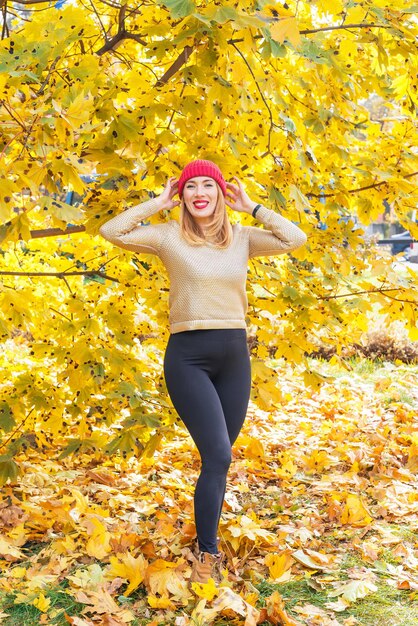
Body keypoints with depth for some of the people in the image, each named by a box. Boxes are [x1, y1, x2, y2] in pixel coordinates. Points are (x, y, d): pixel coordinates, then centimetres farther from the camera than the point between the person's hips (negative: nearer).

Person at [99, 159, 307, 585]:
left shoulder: (243, 238, 7)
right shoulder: (169, 236, -1)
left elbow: (296, 239, -1)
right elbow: (111, 232, -9)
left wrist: (252, 208, 2)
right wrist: (157, 204, -4)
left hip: (235, 355, 4)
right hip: (188, 357, -4)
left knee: (219, 456, 13)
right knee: (217, 456, -12)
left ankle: (205, 536, 32)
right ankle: (206, 553, 4)